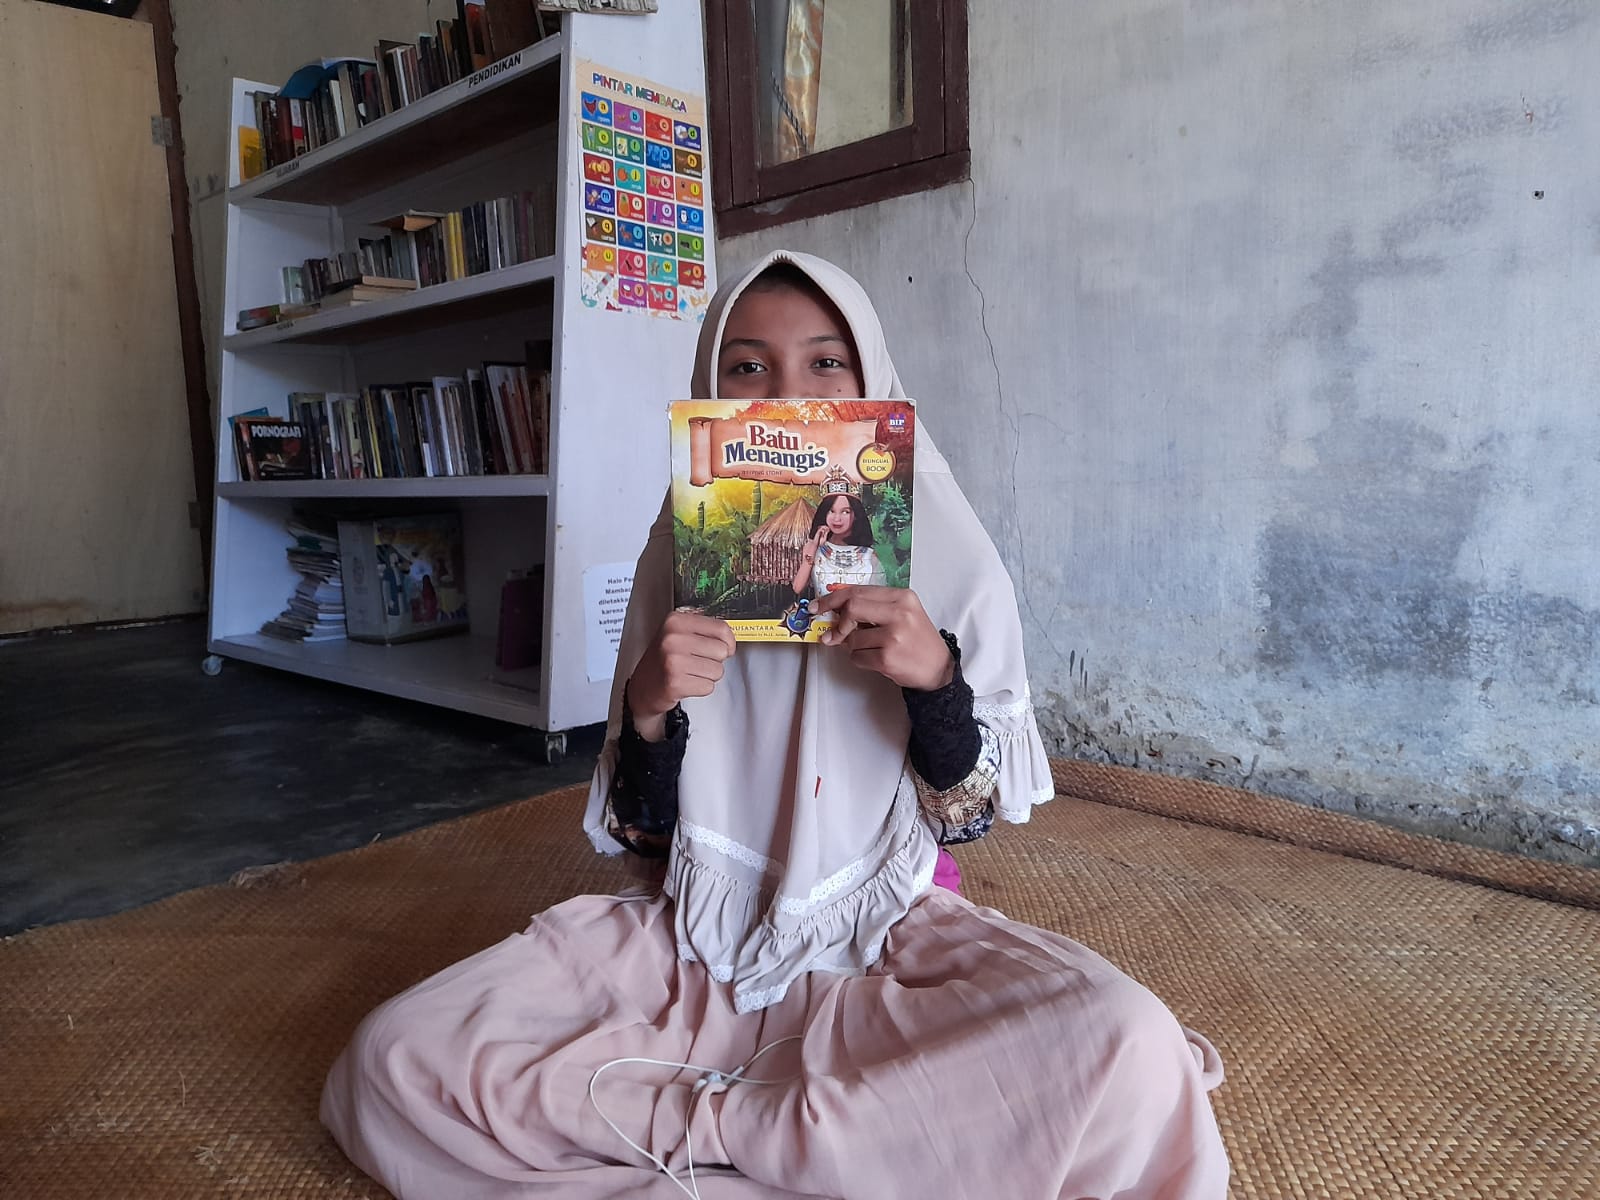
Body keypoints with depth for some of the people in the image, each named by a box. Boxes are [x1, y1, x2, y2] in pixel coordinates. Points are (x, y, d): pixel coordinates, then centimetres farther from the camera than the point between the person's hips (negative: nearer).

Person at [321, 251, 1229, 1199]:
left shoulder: (948, 563, -5)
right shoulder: (681, 560, 0)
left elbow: (969, 818, -1)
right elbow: (640, 837, 2)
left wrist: (938, 679, -20)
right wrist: (647, 710, -18)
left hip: (880, 937, -1)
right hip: (695, 941, 2)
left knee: (1129, 1049, -29)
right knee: (396, 1055, -18)